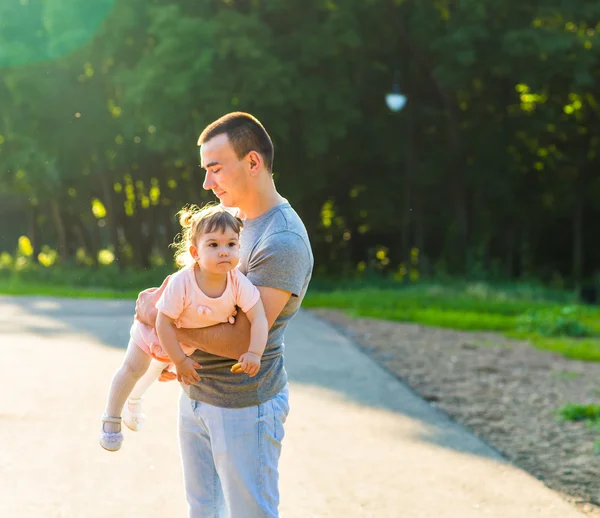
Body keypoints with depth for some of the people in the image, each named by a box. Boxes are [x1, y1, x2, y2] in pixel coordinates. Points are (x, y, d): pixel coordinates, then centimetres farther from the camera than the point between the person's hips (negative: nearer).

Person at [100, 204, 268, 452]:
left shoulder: (238, 283, -38)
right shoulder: (182, 283, -45)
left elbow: (258, 318, -36)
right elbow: (164, 323, -37)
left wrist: (254, 353, -48)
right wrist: (179, 360, -33)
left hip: (191, 338, 5)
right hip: (153, 325, -5)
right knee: (133, 369, 10)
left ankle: (135, 399, 62)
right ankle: (111, 418, 38)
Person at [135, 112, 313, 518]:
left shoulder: (283, 242, -21)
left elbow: (242, 341, -24)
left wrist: (164, 320, -15)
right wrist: (177, 349, -2)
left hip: (244, 405, -9)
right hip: (195, 394, 9)